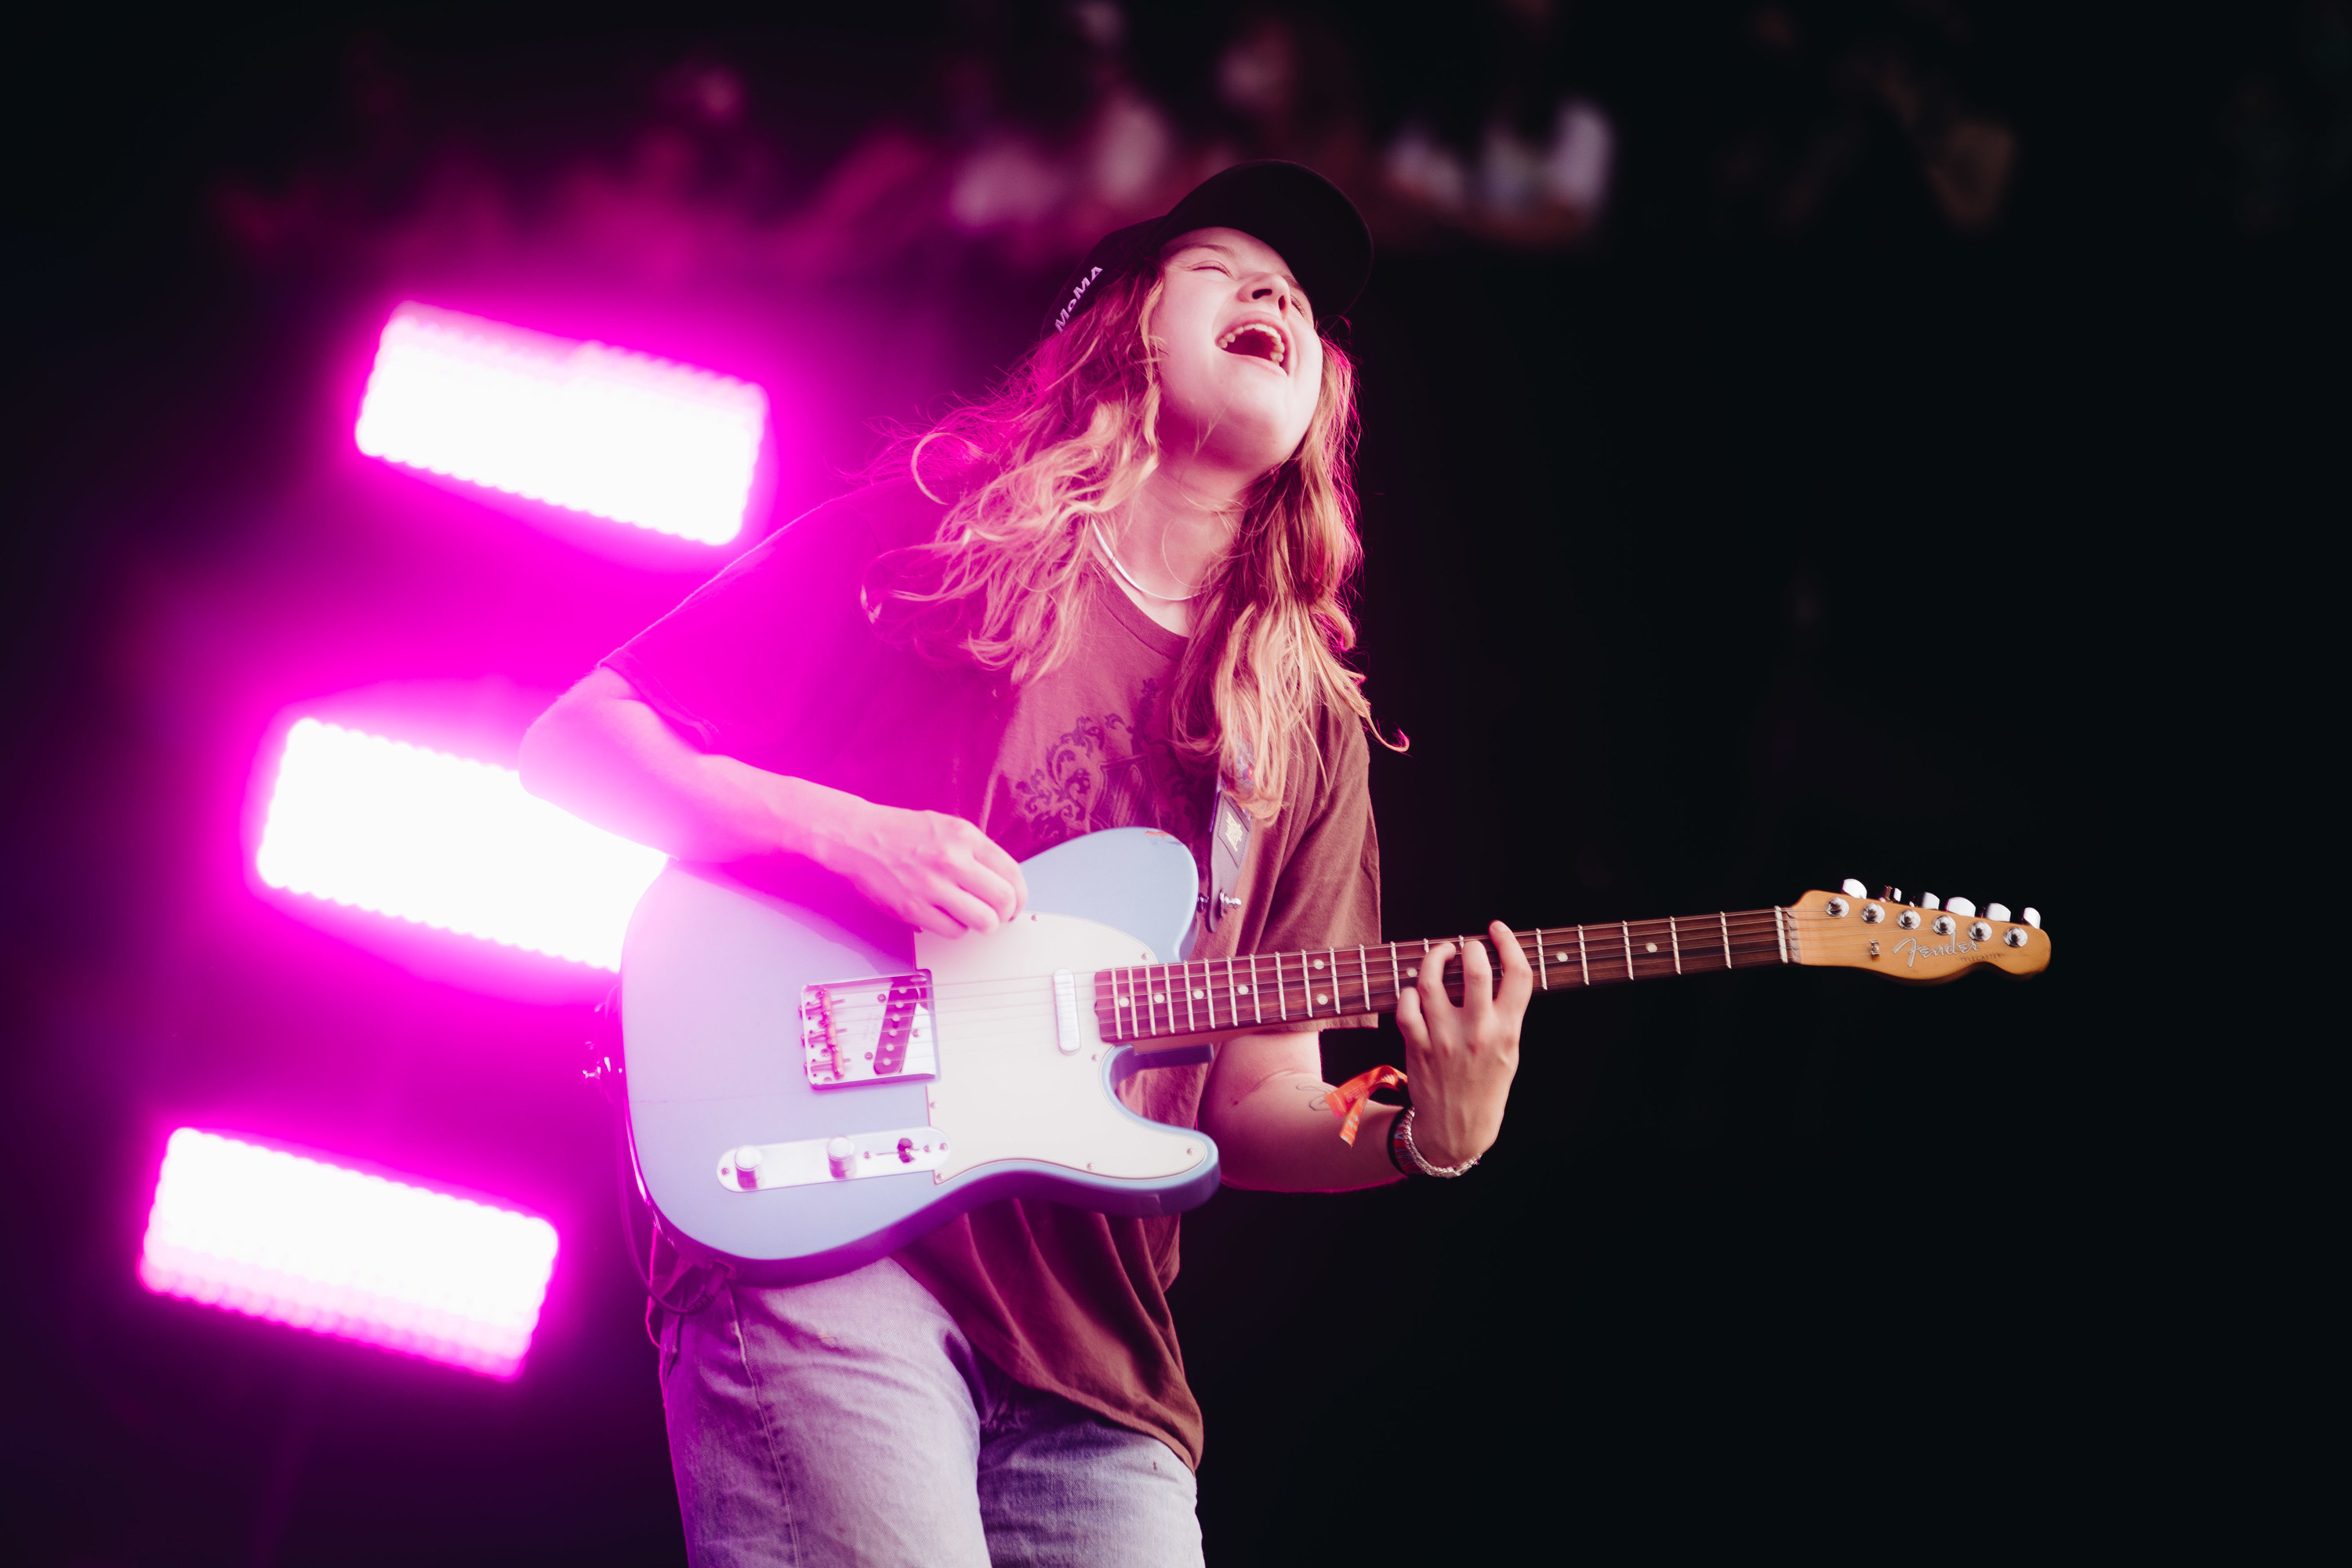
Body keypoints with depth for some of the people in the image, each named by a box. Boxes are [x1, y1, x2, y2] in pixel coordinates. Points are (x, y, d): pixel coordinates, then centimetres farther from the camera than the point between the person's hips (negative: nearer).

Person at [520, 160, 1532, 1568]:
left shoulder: (1308, 727, 17)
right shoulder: (921, 539, 7)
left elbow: (1258, 1100, 15)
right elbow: (575, 743, 6)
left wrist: (1429, 1135, -6)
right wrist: (838, 832, -10)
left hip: (1097, 1354, 5)